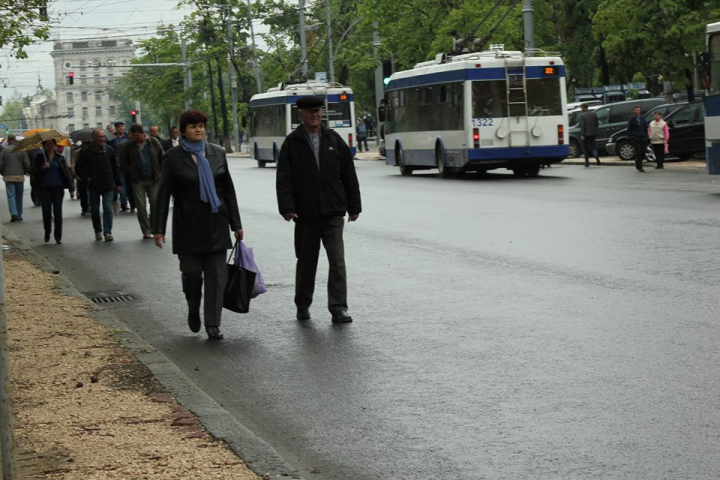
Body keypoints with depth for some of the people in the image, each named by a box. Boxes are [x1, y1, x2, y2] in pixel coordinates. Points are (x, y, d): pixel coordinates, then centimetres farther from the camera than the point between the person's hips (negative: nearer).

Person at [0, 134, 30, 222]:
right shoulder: (21, 150, -3)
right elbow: (27, 164, -5)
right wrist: (25, 172, 13)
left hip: (8, 177, -1)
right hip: (20, 176, 1)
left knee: (11, 195, 0)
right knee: (19, 196, 10)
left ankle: (14, 213, -18)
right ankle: (19, 215, 14)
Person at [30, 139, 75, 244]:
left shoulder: (60, 157, 7)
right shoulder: (40, 157, 6)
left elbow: (67, 171, 4)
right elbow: (33, 171, 1)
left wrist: (71, 186, -5)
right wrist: (43, 167, -17)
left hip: (57, 188, 0)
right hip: (44, 188, 0)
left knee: (58, 212, -2)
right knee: (46, 211, -1)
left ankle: (58, 236, 3)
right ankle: (47, 233, 20)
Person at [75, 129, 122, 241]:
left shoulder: (109, 150, 3)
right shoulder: (86, 152, -2)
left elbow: (116, 168, 9)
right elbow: (78, 168, 4)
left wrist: (118, 183, 6)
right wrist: (86, 179, -7)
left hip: (108, 186, 0)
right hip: (93, 186, 0)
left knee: (108, 209, -9)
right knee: (95, 210, 7)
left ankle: (108, 232, -9)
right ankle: (98, 231, 22)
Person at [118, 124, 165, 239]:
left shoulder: (154, 142, -1)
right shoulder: (128, 146, -1)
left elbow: (162, 158, 3)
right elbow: (122, 161, 4)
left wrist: (160, 173, -2)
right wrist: (130, 173, -4)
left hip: (153, 179, 0)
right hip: (138, 181, 0)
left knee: (155, 204, 1)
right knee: (141, 206, -1)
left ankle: (154, 229, 15)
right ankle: (146, 231, 6)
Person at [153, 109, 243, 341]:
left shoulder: (217, 153, 7)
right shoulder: (173, 157, -2)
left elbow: (228, 190, 11)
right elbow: (163, 195, -1)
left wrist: (236, 224, 10)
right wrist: (158, 229, -5)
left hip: (216, 224, 2)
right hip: (188, 225, -2)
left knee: (217, 274, -2)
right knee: (192, 272, 0)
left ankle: (213, 325, 2)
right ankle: (193, 311, 29)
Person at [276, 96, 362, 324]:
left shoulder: (334, 139, 7)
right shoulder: (292, 143, 1)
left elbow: (349, 175, 11)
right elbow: (283, 179, -4)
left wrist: (353, 206, 10)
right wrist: (287, 207, -16)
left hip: (333, 213, 1)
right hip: (305, 215, -1)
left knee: (337, 262, -7)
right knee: (306, 262, 11)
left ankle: (338, 309, -5)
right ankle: (303, 305, 26)